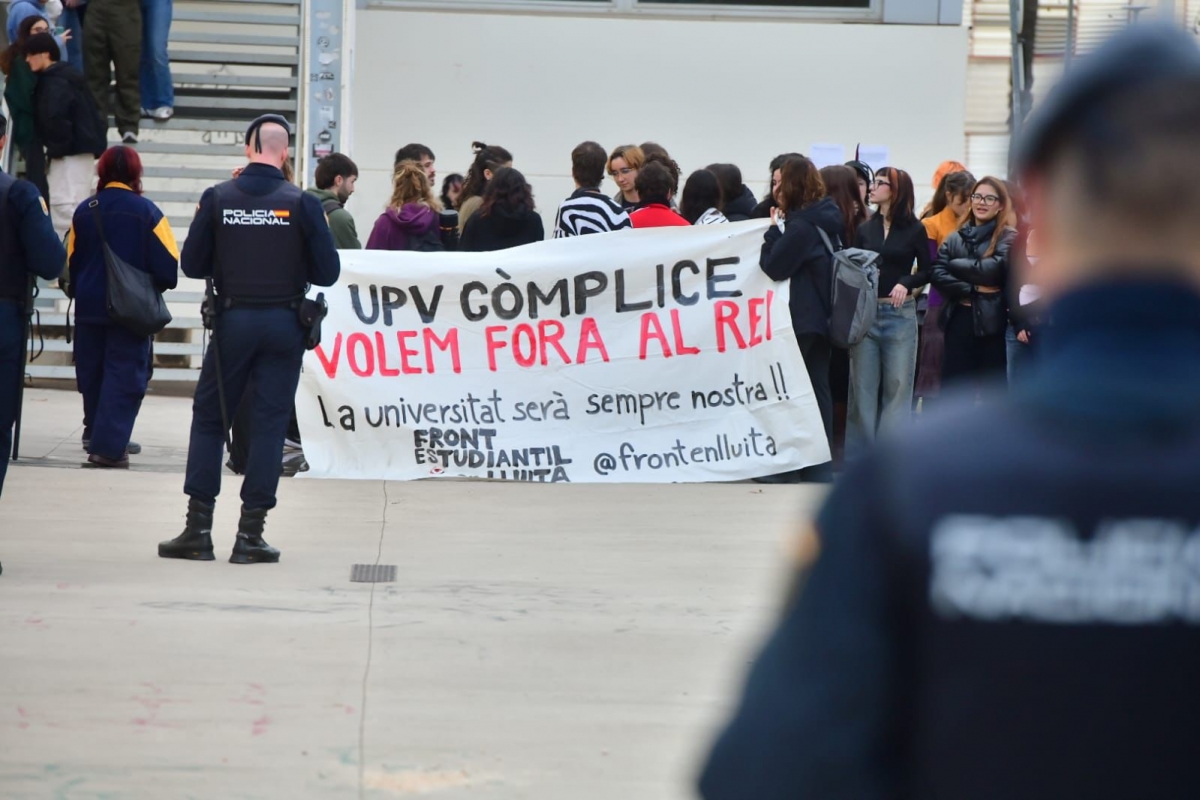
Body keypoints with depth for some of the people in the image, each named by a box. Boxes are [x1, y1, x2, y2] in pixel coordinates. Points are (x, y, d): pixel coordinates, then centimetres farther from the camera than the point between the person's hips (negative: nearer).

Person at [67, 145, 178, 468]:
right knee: (124, 377, 0)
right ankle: (109, 445, -8)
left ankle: (96, 433, 31)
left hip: (89, 308, 4)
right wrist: (157, 286, 9)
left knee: (92, 372, 17)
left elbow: (71, 263, 5)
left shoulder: (84, 211, -1)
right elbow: (167, 265, -12)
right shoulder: (146, 212, -11)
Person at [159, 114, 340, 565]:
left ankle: (198, 528, 8)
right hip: (284, 322, 0)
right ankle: (250, 534, 5)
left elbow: (192, 265, 0)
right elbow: (328, 272, -4)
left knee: (209, 417, 11)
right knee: (270, 423, 5)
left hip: (233, 320, 1)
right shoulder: (302, 203, -7)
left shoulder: (217, 199, -4)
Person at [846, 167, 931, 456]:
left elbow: (926, 271, 2)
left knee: (897, 385, 2)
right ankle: (860, 452, 10)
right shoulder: (865, 229, 9)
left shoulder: (914, 229, 0)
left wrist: (906, 283, -14)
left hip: (900, 313, -3)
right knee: (862, 386, 4)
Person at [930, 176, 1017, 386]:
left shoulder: (1009, 238, 0)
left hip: (992, 324, -4)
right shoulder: (956, 238, 12)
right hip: (959, 322, 4)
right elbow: (937, 273, -1)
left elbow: (992, 269, -17)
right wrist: (971, 289, -13)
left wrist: (956, 264, -3)